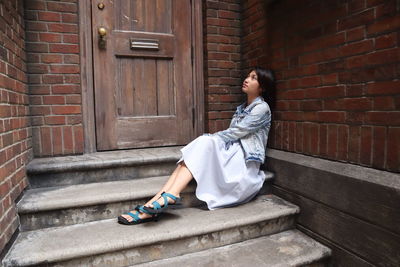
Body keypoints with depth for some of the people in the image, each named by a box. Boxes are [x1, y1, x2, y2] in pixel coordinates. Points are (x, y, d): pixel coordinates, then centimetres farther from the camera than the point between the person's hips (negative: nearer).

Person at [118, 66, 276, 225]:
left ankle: (170, 196, -40)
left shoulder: (262, 108, -3)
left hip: (245, 161, -6)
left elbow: (234, 133, -11)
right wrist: (207, 139, -2)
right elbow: (232, 135, 15)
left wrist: (209, 138, -7)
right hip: (232, 154, 7)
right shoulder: (242, 107, 23)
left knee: (205, 143, -29)